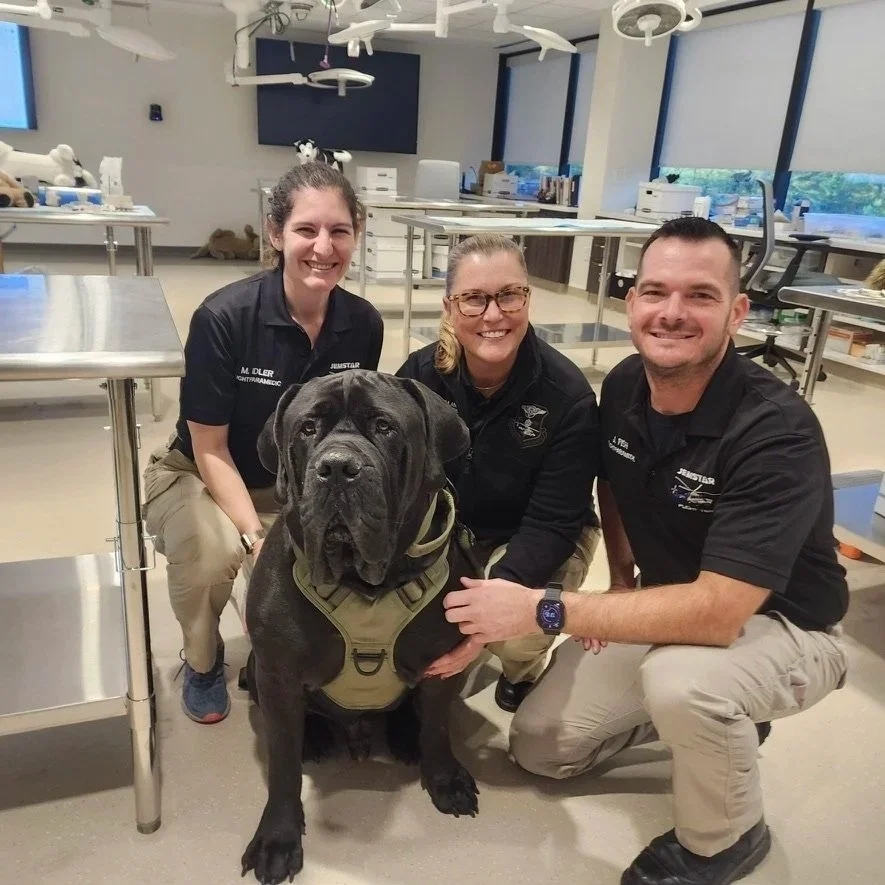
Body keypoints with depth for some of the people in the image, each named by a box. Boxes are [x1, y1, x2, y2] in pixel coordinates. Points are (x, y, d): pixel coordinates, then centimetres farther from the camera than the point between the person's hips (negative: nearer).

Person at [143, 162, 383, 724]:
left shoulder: (363, 325, -12)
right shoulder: (223, 318, -25)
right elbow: (210, 449, -19)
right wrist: (257, 539, -28)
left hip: (294, 487, 4)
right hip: (199, 478, -3)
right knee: (214, 551, -35)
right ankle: (203, 661, 2)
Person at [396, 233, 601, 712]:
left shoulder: (568, 395, -24)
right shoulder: (419, 375, -15)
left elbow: (552, 524, -23)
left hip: (536, 542, -2)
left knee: (516, 632, -30)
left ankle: (524, 670, 10)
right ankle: (438, 657, 15)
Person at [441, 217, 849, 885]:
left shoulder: (777, 432, -31)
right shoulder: (623, 386, -12)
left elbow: (717, 614, -37)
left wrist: (544, 610, -34)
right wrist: (621, 581, -1)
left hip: (782, 628, -5)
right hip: (670, 607, 6)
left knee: (680, 678, -39)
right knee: (540, 745, 5)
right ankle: (715, 720, 23)